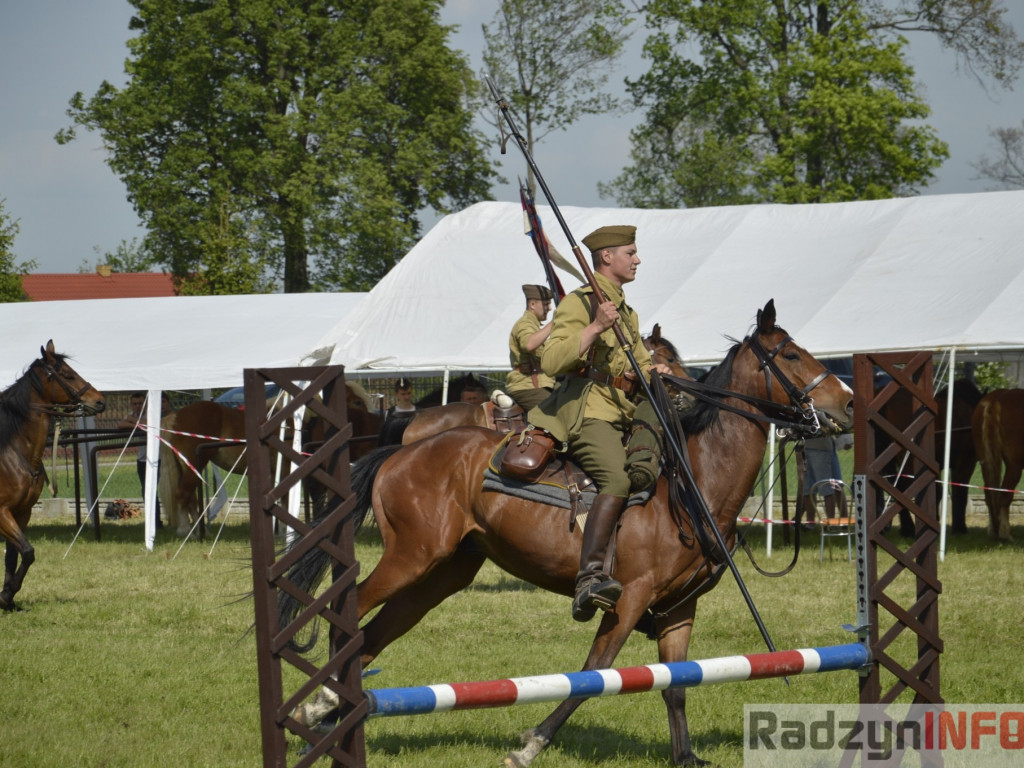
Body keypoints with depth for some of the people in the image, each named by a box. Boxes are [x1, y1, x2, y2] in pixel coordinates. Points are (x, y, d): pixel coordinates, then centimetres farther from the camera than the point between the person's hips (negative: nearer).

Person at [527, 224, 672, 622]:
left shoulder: (627, 313, 25)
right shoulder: (578, 304, -2)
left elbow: (641, 363, 31)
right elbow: (551, 361, -14)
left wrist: (653, 370, 7)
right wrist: (596, 327, -21)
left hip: (622, 418, 10)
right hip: (587, 413, -10)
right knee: (618, 480, -32)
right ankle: (589, 576, -42)